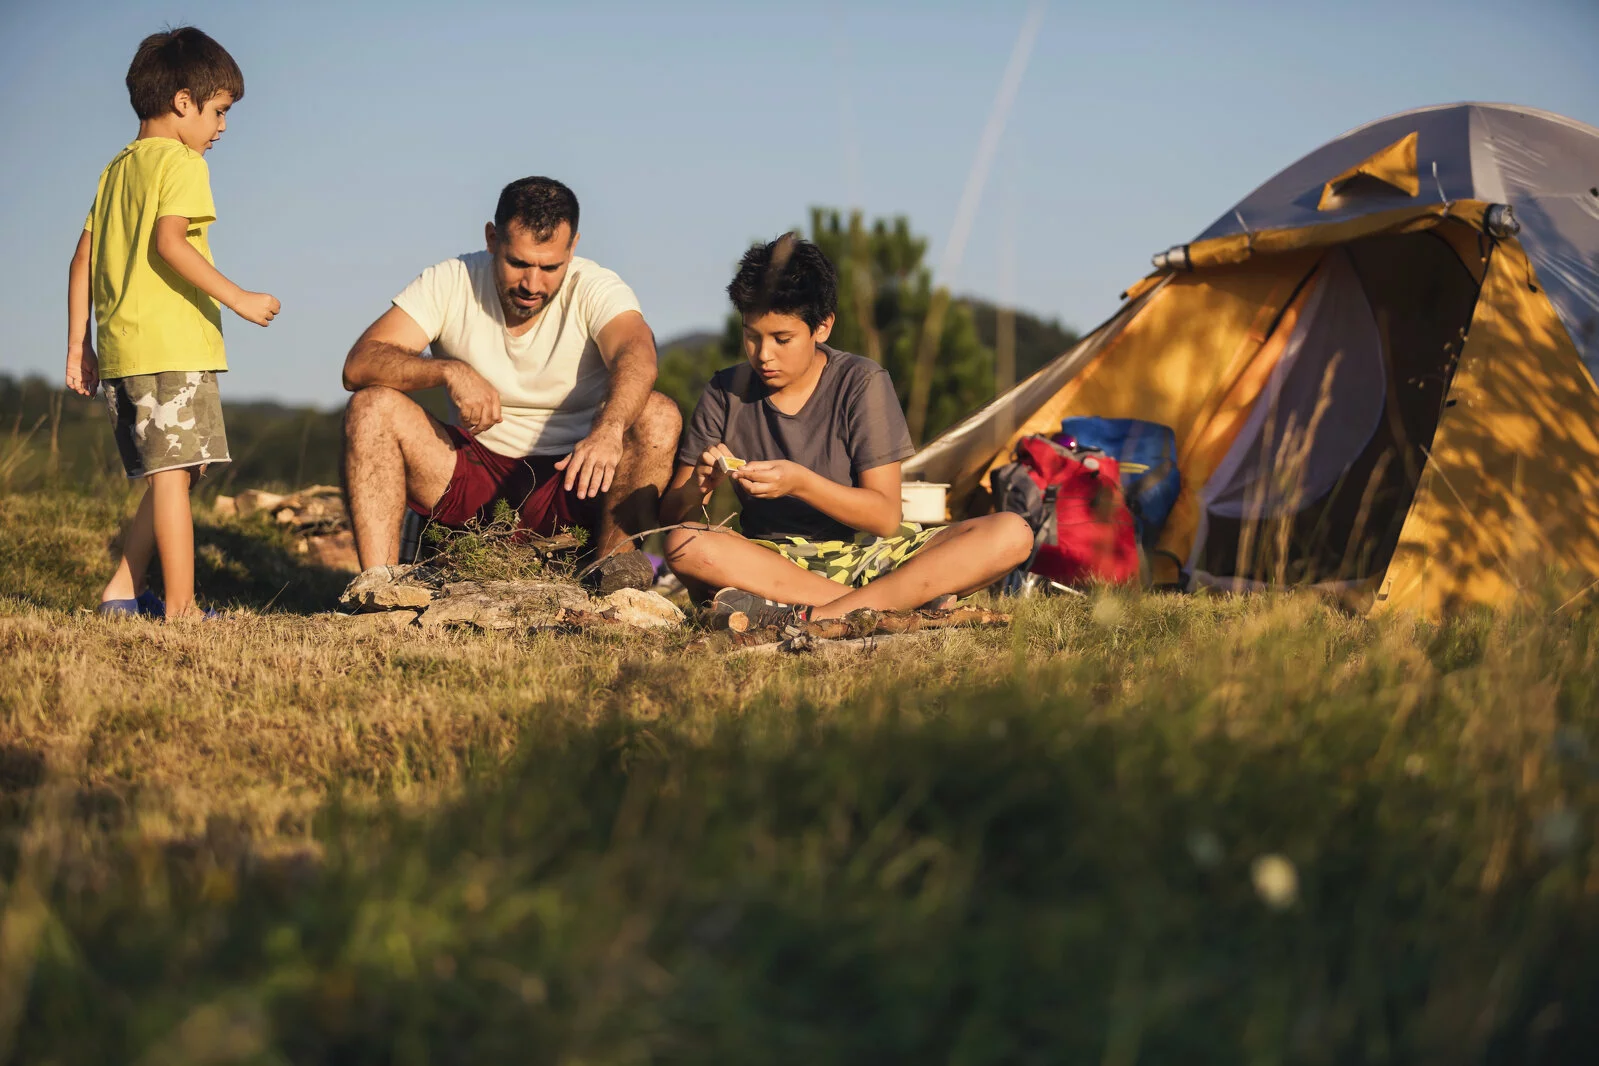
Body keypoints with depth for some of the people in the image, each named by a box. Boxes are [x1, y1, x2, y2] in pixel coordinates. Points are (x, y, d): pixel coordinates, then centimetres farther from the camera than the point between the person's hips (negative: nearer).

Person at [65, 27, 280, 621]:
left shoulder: (118, 167, 21)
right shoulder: (180, 161, -4)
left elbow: (83, 259, 18)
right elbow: (169, 241, -19)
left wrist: (79, 344, 19)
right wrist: (237, 298, -19)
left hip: (120, 349, 9)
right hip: (172, 348, -9)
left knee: (166, 477, 15)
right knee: (174, 474, -9)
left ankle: (122, 593, 15)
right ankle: (181, 609, -11)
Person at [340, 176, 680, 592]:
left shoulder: (594, 289, -10)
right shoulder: (450, 282, -6)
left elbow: (636, 355, -33)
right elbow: (359, 364, -16)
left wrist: (609, 429, -55)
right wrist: (449, 371, -35)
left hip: (567, 479, -1)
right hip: (472, 475, 2)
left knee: (659, 414, -25)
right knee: (373, 406, -22)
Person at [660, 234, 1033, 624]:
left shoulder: (862, 383, -6)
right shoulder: (727, 392, 0)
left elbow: (885, 516, -11)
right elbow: (670, 514, 0)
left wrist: (801, 483, -26)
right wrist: (697, 488, -23)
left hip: (868, 553, -1)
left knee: (1012, 534, -23)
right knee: (684, 545, -32)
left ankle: (815, 613, -34)